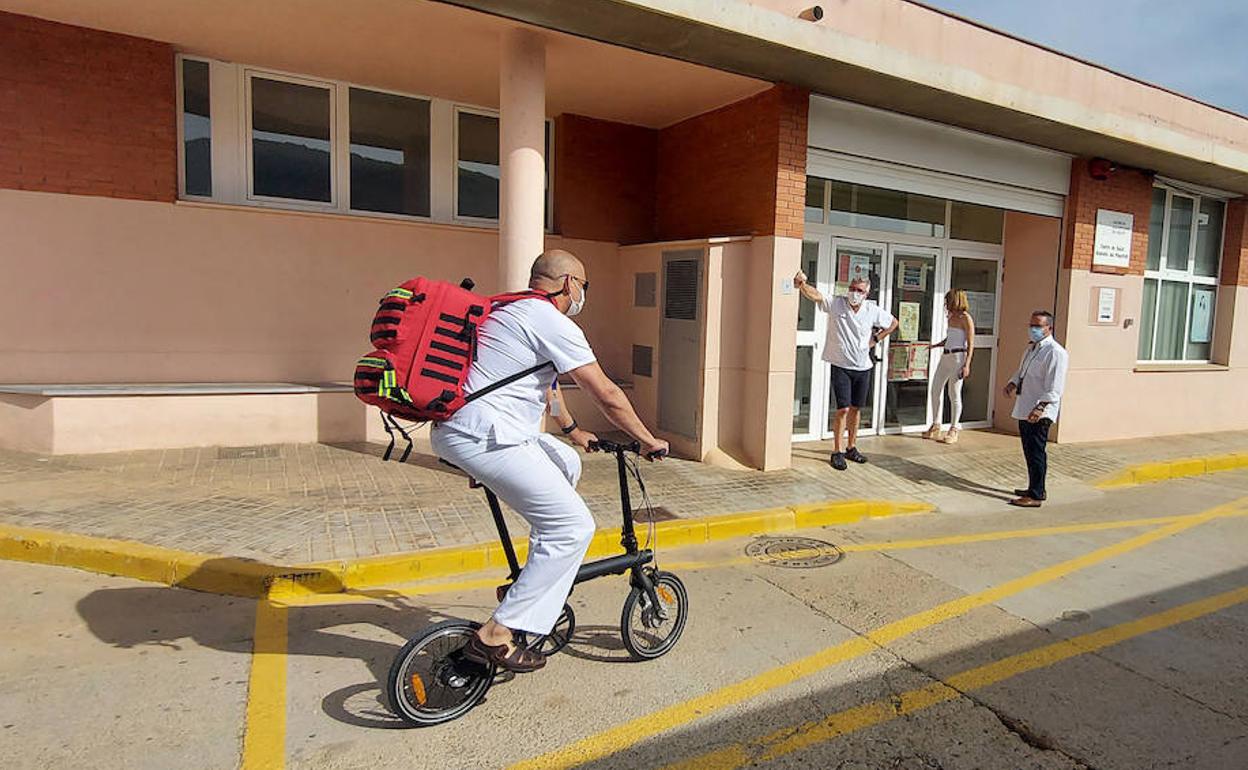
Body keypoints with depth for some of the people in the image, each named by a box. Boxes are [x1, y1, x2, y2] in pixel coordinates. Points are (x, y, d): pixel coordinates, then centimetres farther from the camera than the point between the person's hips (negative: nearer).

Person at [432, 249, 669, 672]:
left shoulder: (516, 311, 22)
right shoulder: (552, 322, -9)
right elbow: (607, 395, -8)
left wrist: (573, 429, 43)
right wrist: (649, 441, 5)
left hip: (457, 428, 10)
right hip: (487, 438, -10)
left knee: (567, 464, 24)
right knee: (574, 528, -8)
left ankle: (535, 581, 26)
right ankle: (496, 635, -5)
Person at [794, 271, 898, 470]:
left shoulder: (873, 310, 0)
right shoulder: (835, 304, -10)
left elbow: (893, 323, 18)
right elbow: (815, 295, -28)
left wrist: (876, 339, 6)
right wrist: (801, 284, -49)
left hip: (863, 367, 4)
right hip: (841, 366, -4)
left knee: (856, 409, 13)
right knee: (843, 409, -10)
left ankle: (851, 448, 28)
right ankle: (836, 452, 0)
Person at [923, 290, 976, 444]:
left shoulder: (965, 318, -8)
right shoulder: (951, 317, 14)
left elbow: (970, 344, -11)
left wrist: (966, 365, -17)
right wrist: (935, 345, 14)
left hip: (958, 357, -8)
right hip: (945, 356, 8)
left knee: (954, 393, -2)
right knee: (935, 389, 7)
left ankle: (954, 430, 9)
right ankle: (936, 427, 18)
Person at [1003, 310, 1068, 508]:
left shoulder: (1055, 352, -13)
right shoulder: (1031, 349, 16)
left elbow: (1055, 387, -20)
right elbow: (1021, 371, 27)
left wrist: (1040, 407, -29)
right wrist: (1013, 382, 5)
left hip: (1039, 413, -9)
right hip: (1024, 410, 9)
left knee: (1036, 453, -5)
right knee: (1029, 452, 17)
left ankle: (1035, 495, 2)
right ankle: (1036, 488, 29)